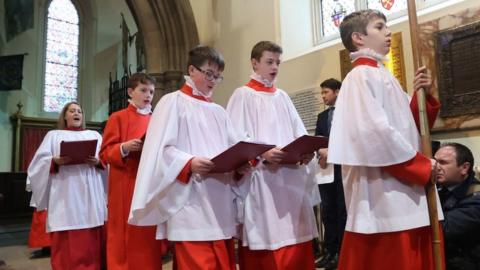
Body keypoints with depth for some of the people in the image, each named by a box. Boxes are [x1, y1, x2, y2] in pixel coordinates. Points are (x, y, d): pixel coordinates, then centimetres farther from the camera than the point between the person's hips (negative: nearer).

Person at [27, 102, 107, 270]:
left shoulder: (94, 135, 21)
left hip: (91, 194, 1)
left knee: (91, 242, 0)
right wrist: (55, 161, -14)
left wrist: (99, 161, -11)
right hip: (65, 195, -1)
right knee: (66, 243, -5)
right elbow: (40, 161, 5)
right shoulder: (53, 135, 18)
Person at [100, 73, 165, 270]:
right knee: (125, 237, 0)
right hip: (125, 188, -4)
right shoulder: (118, 118, 2)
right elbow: (105, 153, -2)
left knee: (149, 237, 7)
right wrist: (124, 148, -20)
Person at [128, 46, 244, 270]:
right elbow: (161, 149, -7)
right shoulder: (173, 102, 3)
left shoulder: (219, 111, 21)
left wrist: (242, 162, -5)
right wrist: (189, 163, -23)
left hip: (220, 204, 6)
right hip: (190, 205, -6)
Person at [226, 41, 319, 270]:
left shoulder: (282, 97, 18)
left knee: (296, 250, 9)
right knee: (267, 243, -2)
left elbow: (299, 134, 15)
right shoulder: (243, 95, 0)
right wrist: (263, 154, -24)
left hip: (291, 179, 6)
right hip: (261, 182, -5)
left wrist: (304, 151, -6)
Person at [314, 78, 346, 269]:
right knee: (327, 211, 7)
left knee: (342, 210, 2)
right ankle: (330, 251, 15)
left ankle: (342, 252, 10)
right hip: (326, 167, 5)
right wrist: (321, 151, -9)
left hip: (343, 167, -5)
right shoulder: (322, 116, 19)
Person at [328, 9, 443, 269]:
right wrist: (422, 166, -11)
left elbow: (409, 126, 19)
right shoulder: (360, 77, -10)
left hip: (407, 194, 9)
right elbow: (376, 132, -20)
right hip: (384, 194, -9)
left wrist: (423, 96, 2)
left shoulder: (384, 77, 18)